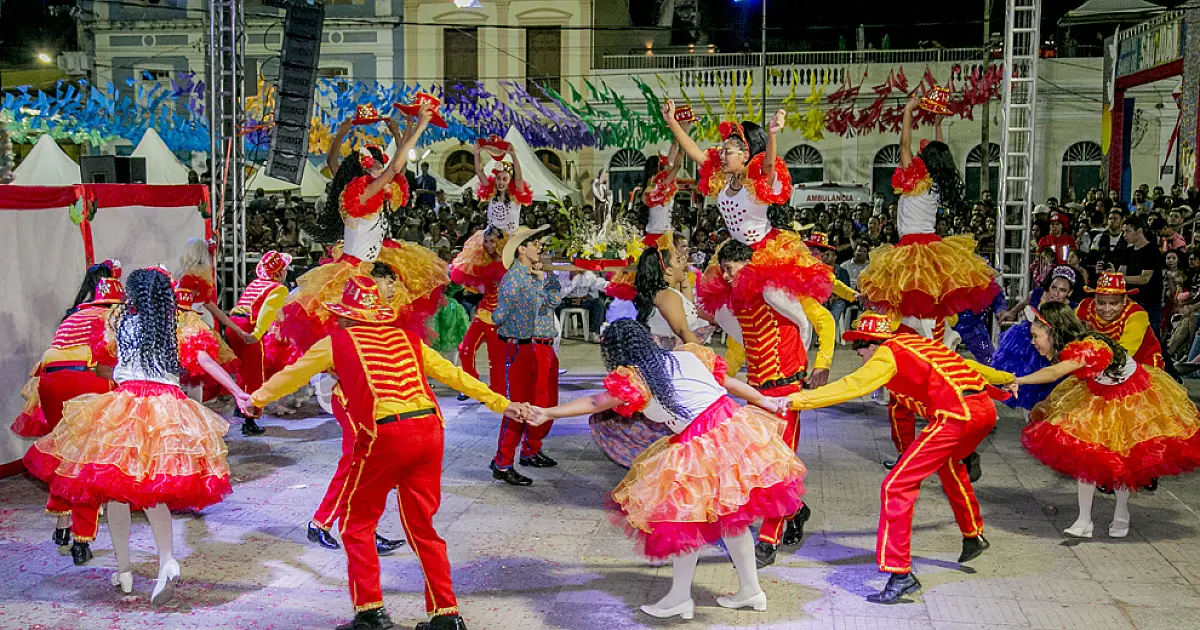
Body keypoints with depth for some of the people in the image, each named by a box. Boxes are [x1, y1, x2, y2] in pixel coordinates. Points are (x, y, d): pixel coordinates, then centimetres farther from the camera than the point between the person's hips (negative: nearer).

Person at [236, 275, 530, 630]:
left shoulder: (337, 342, 8)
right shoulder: (406, 339, 17)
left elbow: (291, 375, 23)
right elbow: (454, 374, 18)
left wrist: (256, 400, 39)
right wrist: (501, 404, 24)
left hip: (384, 436, -5)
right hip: (429, 431, 5)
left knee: (357, 524, 13)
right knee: (422, 527, 16)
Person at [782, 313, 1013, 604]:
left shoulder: (888, 353, 3)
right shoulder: (916, 342, 24)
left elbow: (850, 386, -8)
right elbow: (964, 363, 36)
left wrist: (795, 400, -9)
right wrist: (1005, 378, 52)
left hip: (955, 416, -9)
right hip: (985, 409, 9)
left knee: (896, 486, -7)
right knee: (948, 464, 38)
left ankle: (899, 573, -11)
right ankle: (973, 535, 50)